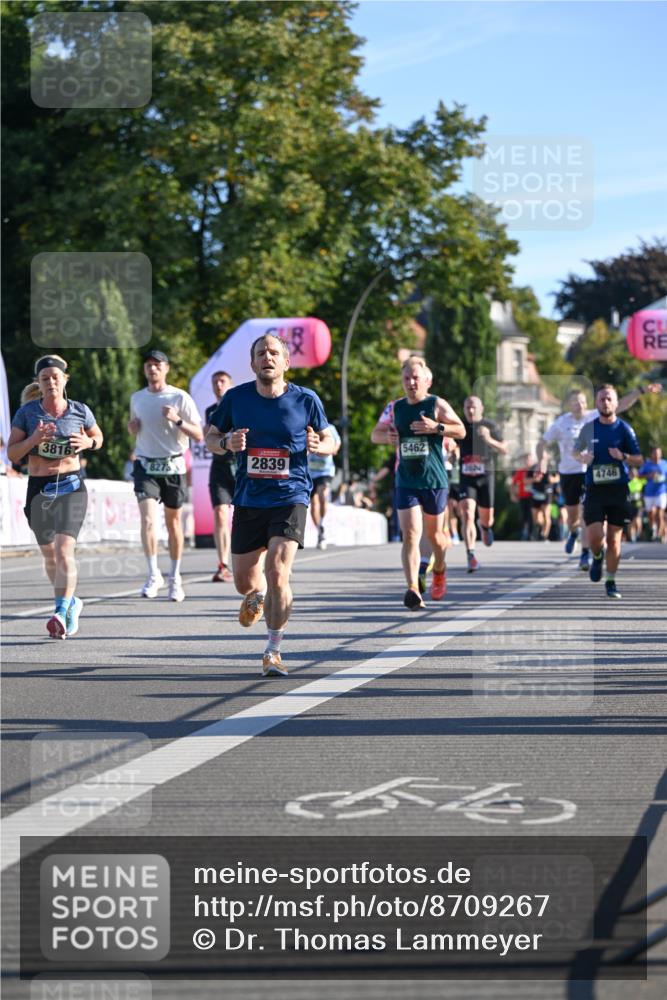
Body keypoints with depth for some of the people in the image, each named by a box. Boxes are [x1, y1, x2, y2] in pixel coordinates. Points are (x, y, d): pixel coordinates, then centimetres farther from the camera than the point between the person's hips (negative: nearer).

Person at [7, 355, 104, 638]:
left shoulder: (80, 411, 0)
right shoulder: (27, 412, -1)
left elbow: (99, 437, 17)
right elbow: (12, 454, -2)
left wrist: (88, 443, -6)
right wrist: (34, 439, -21)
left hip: (71, 487, -2)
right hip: (38, 488, 2)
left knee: (65, 549, -20)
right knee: (50, 556, 15)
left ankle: (61, 614, -27)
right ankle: (71, 602, 38)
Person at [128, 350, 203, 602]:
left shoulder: (180, 398, -4)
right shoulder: (137, 398, 8)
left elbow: (199, 435, -6)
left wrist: (177, 420, -22)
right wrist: (132, 427, 2)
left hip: (173, 466, -1)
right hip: (145, 466, 1)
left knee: (173, 522, 9)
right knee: (148, 519, -17)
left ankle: (175, 578, 21)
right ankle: (153, 575, -13)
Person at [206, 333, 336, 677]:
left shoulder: (306, 400, -3)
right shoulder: (235, 398, 0)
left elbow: (330, 440, 9)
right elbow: (210, 438, 10)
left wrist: (318, 445, -15)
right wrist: (227, 443, -13)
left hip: (290, 497, -3)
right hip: (248, 500, 3)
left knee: (277, 575, -18)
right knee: (244, 582, 10)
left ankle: (273, 652, -2)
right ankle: (257, 596, 50)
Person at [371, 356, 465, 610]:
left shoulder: (437, 405, -3)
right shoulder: (395, 408, 7)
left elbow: (461, 431, -5)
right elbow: (375, 434, 17)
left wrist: (437, 427, -21)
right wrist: (387, 436, -5)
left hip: (434, 481, -1)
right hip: (406, 482, 1)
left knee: (434, 533, 13)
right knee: (410, 535, -12)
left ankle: (439, 572, 45)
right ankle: (413, 590, -21)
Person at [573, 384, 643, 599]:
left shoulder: (624, 429, 1)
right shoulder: (588, 428, 6)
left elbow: (639, 460, 4)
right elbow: (575, 451, 20)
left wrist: (623, 456, -16)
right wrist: (582, 457, -3)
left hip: (618, 490, 0)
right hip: (594, 490, 0)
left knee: (614, 538, 1)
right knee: (595, 537, -11)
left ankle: (611, 582, 14)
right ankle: (597, 557, 24)